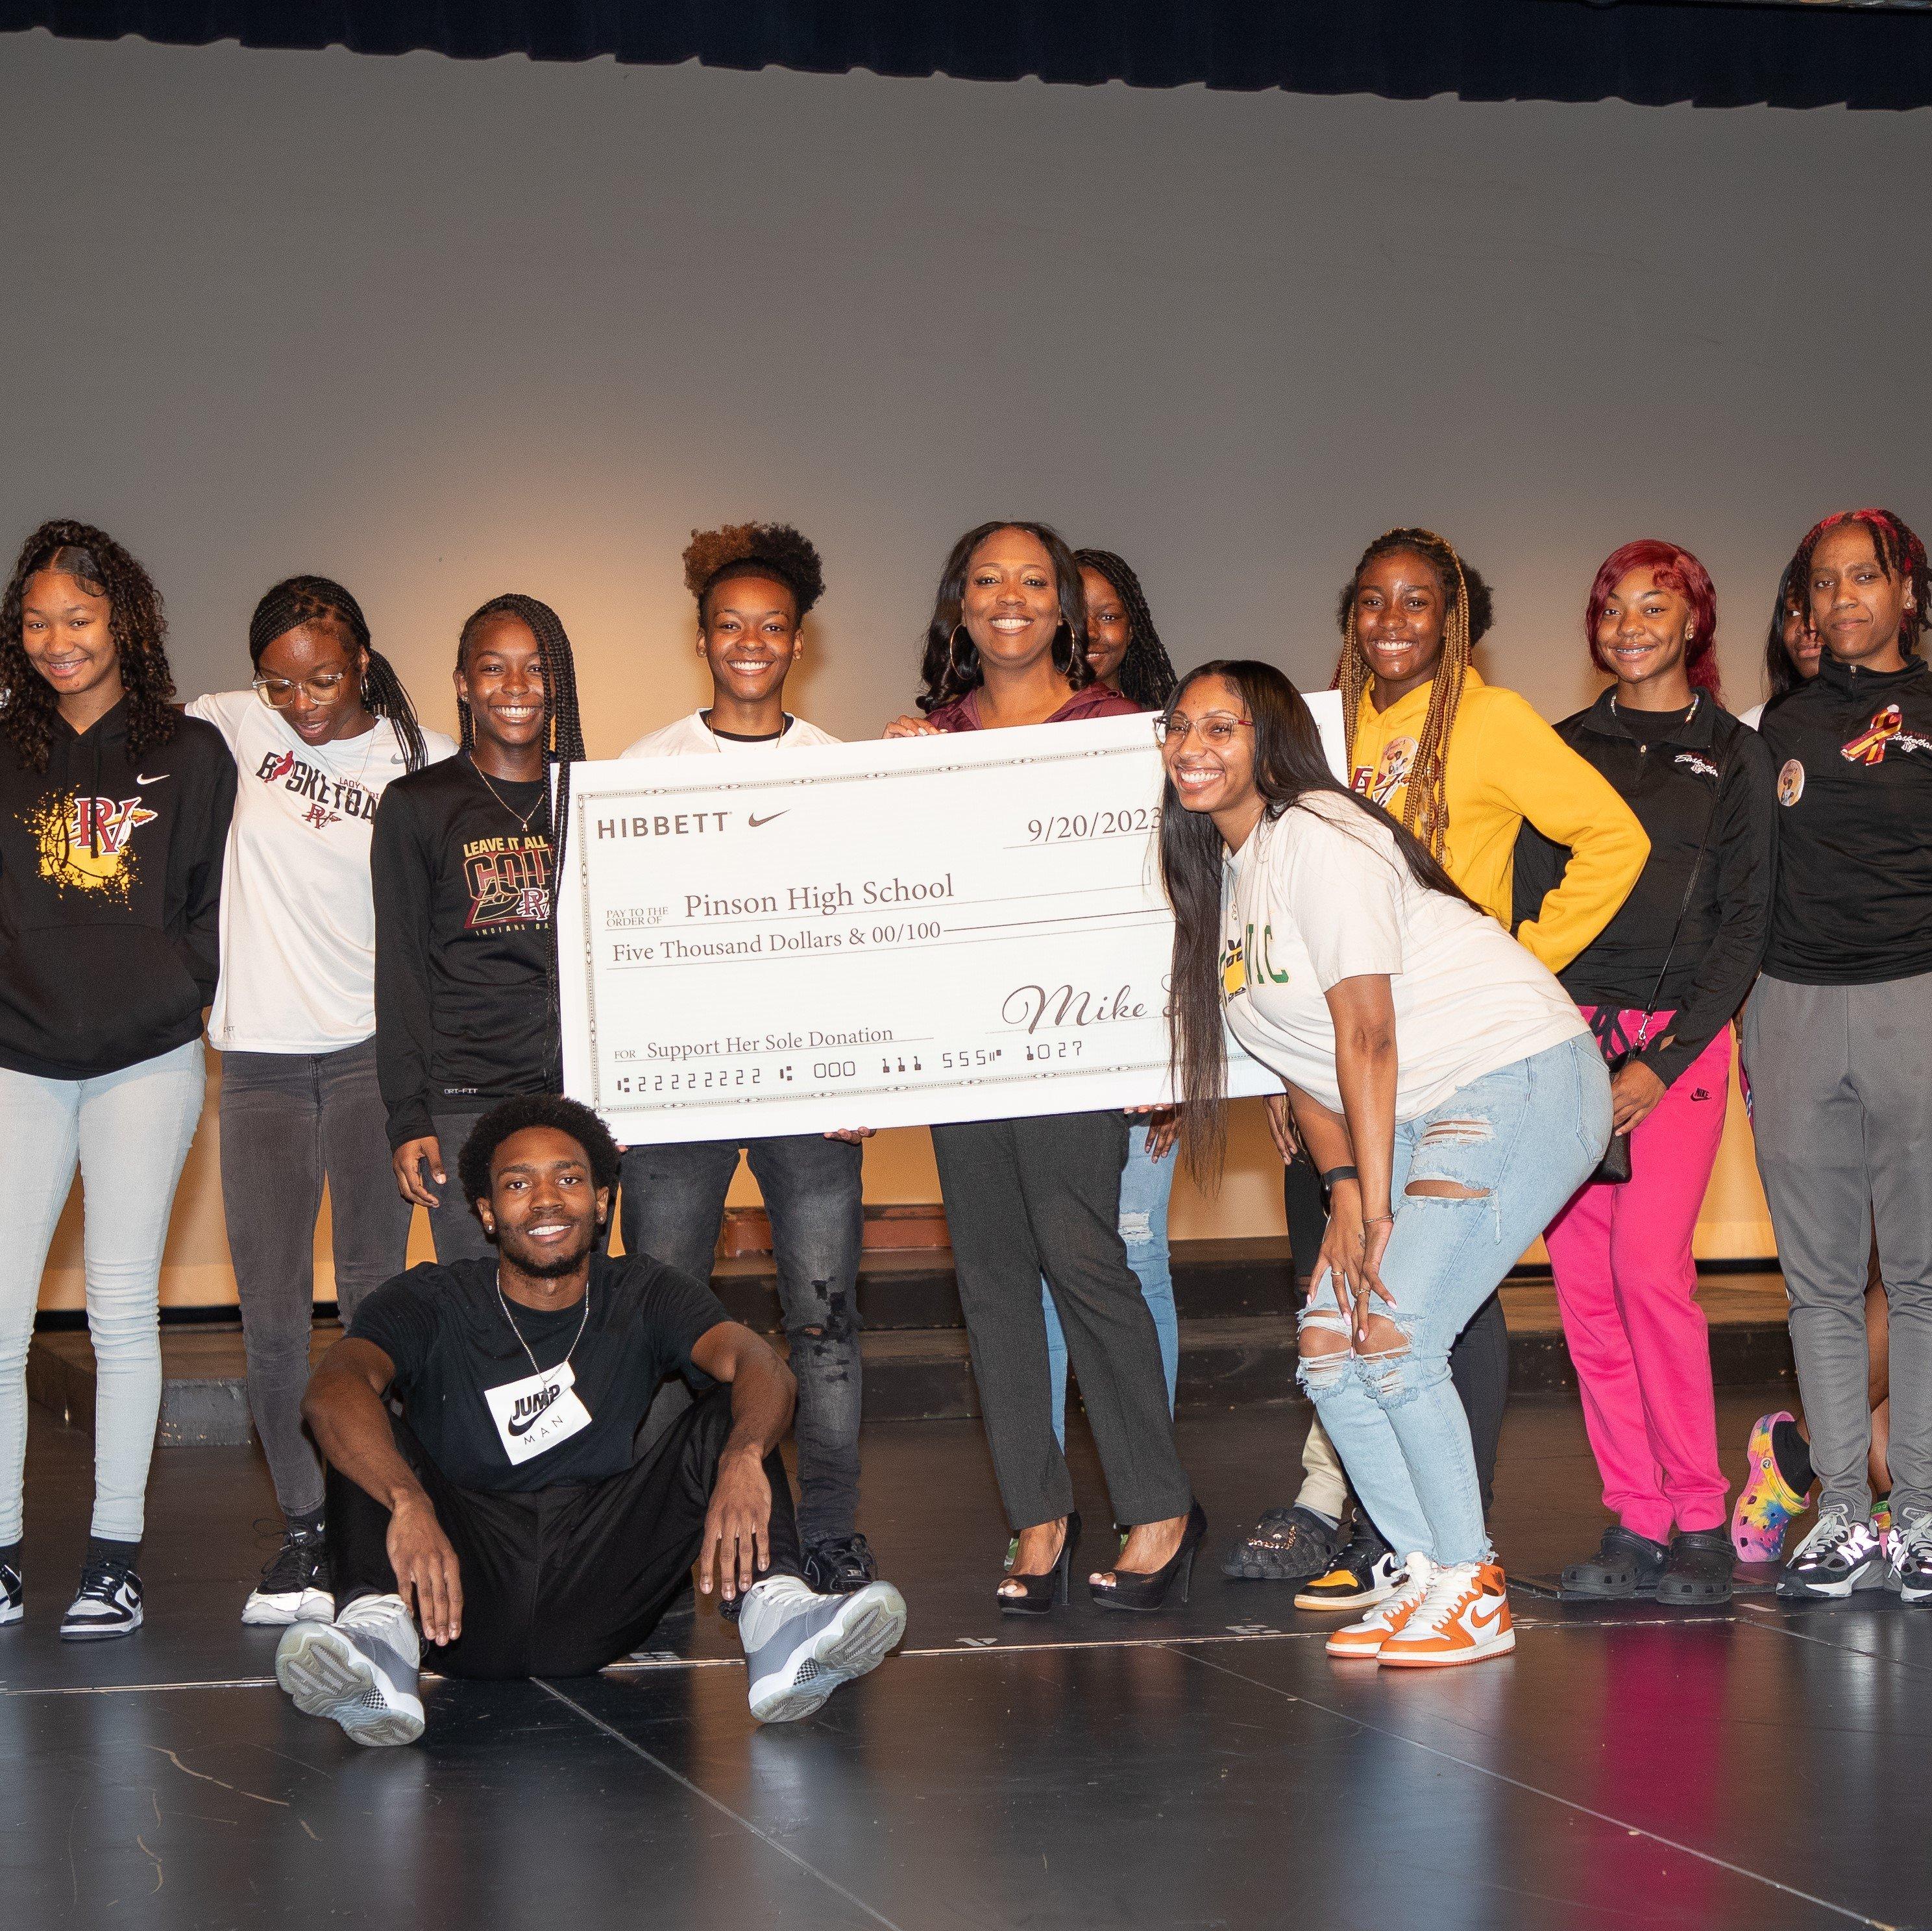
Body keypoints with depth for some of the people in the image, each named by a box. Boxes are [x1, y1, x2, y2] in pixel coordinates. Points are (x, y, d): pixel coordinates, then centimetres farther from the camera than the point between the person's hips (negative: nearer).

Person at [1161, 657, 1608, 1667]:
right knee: (1328, 1347, 2)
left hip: (1521, 1081, -9)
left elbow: (1367, 1032, -19)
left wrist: (1376, 1204, -18)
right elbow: (1305, 1059, 11)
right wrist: (1344, 1188, -3)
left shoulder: (1315, 837, -16)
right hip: (1418, 1113, 9)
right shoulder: (1224, 871, 13)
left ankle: (1472, 1592, -4)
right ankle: (1429, 1572, 13)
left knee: (1393, 1338, -17)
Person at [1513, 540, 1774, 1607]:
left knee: (1649, 1266, -16)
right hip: (1565, 1035, 3)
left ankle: (1701, 1525, -8)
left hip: (1680, 1038, -3)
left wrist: (1662, 1062, -9)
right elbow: (1529, 901, 12)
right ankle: (1634, 1522, 5)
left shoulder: (1733, 756, 6)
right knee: (1583, 1280, -2)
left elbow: (1744, 925, 1)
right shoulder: (1567, 748, 14)